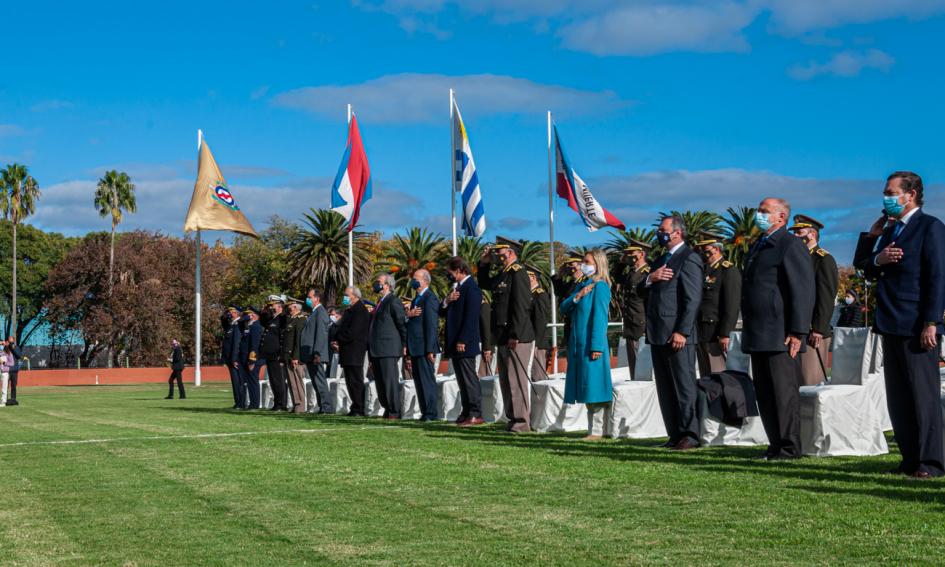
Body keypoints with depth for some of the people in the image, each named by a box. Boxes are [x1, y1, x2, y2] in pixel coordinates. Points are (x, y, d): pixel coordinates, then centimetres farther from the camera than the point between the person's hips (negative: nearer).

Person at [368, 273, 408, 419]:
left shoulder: (394, 301, -9)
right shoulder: (380, 302, 20)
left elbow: (402, 323, -11)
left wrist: (404, 345, -11)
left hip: (389, 349, -10)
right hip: (377, 351, 10)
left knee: (390, 380, -8)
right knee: (380, 381, 10)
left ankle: (394, 412, -4)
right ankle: (387, 409, 16)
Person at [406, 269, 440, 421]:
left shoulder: (430, 298, -11)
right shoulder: (417, 299, 19)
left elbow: (431, 325, -17)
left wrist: (430, 349, -20)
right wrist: (409, 315, -3)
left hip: (424, 347, -10)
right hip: (415, 348, 10)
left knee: (427, 379, -7)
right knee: (418, 379, 10)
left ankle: (430, 413, -4)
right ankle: (425, 412, 15)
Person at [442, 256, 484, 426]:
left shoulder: (471, 287, -12)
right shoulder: (458, 288, 19)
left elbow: (471, 316, -19)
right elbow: (443, 313, 20)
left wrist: (462, 341, -22)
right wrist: (447, 301, -1)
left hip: (464, 343, -9)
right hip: (455, 343, 9)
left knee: (469, 378, -7)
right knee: (462, 380, 11)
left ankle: (476, 414, -6)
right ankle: (466, 412, 14)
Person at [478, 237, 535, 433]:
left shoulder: (517, 273, -13)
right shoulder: (504, 274, 16)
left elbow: (520, 307, -20)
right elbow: (485, 284, 34)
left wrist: (514, 335, -22)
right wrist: (484, 264, 18)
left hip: (516, 337, -10)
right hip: (504, 336, 10)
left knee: (516, 379, -7)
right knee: (506, 380, 13)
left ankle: (522, 421, -3)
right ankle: (513, 418, 19)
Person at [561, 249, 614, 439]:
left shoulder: (600, 287, -9)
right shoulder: (582, 285, 15)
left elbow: (600, 317, -14)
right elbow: (564, 308, 12)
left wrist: (596, 346, -19)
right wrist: (577, 297, -7)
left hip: (591, 343, -8)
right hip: (578, 343, 8)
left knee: (594, 386, -7)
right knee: (587, 388, 10)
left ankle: (597, 431, -5)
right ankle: (593, 429, 14)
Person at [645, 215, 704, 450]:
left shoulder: (688, 259, -8)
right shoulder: (661, 260, 20)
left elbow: (693, 299, -15)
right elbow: (643, 292, 20)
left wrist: (682, 332, -20)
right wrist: (649, 279, -3)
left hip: (677, 334, -9)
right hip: (658, 334, 9)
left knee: (684, 385, -5)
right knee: (665, 387, 10)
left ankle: (689, 435, -2)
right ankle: (675, 434, 14)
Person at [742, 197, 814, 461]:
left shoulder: (791, 246, -8)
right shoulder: (756, 247, 20)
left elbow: (803, 292, -14)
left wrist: (797, 332, -19)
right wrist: (747, 329, 20)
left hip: (780, 336, -9)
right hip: (758, 336, 9)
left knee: (784, 392, -5)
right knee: (764, 394, 10)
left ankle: (789, 447, 0)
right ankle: (775, 444, 16)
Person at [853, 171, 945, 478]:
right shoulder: (889, 230, 18)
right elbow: (863, 267, 20)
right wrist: (876, 259, -2)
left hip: (917, 326, -8)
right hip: (892, 326, 8)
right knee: (898, 397, 10)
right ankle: (910, 459, 16)